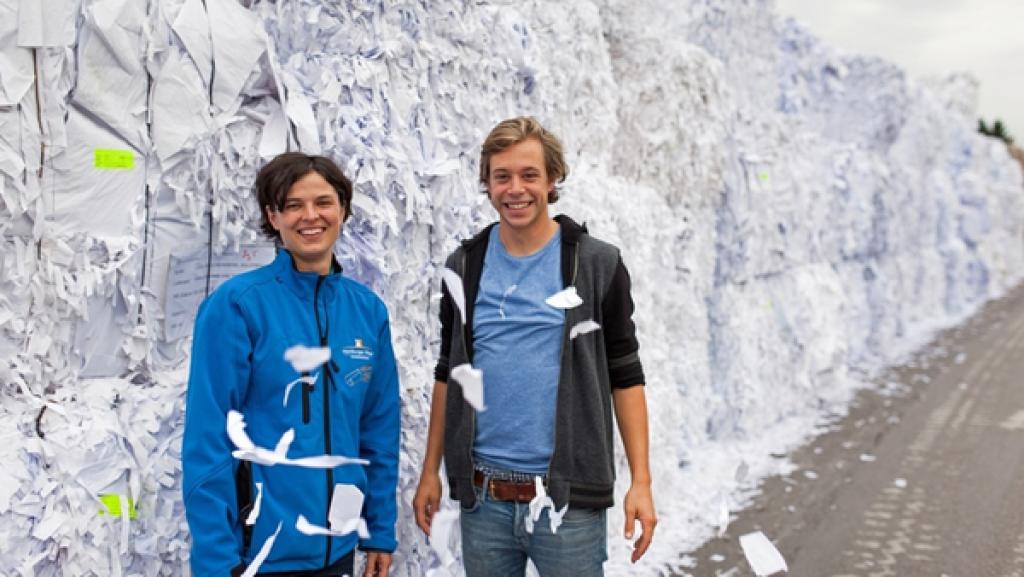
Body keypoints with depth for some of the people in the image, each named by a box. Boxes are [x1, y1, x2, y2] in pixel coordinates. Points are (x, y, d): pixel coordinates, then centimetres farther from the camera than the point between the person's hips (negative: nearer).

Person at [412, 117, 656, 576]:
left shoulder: (597, 265, -2)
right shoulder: (464, 267, 6)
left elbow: (625, 378, 0)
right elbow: (448, 374, 12)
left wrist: (641, 481, -6)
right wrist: (430, 471, 8)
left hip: (569, 498, -2)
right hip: (482, 498, 3)